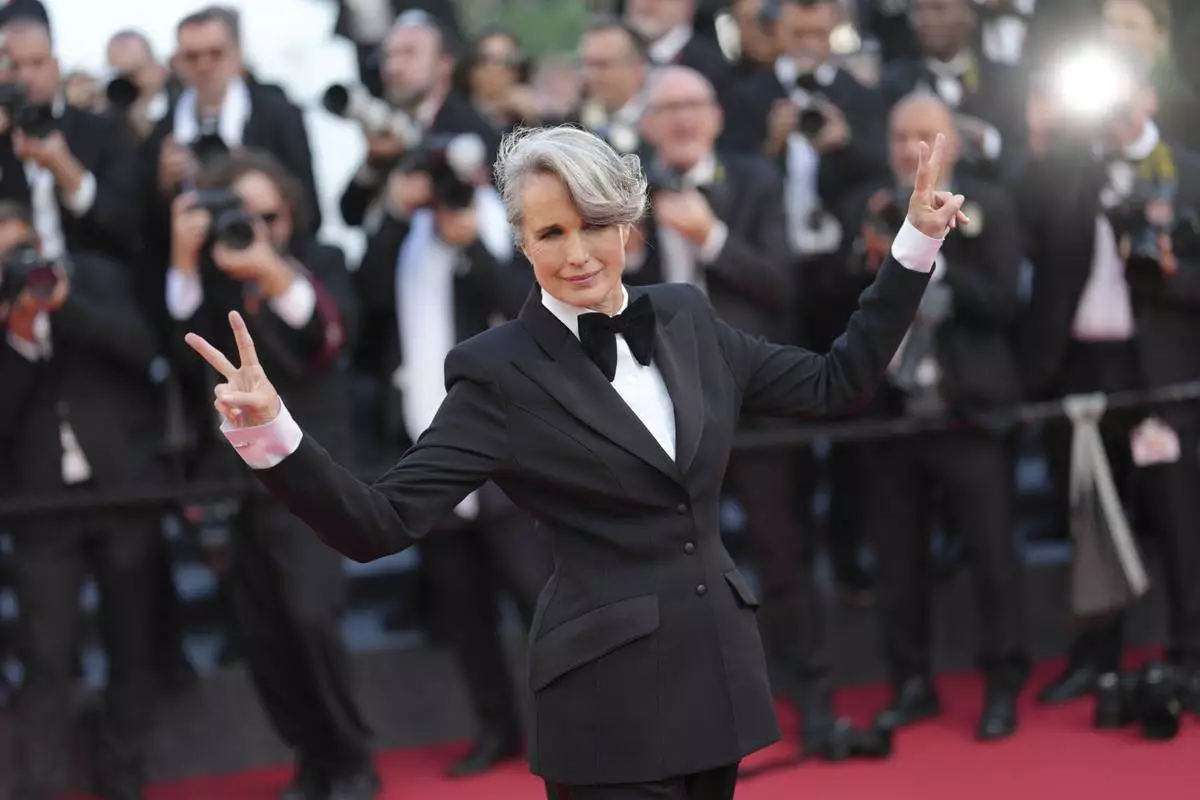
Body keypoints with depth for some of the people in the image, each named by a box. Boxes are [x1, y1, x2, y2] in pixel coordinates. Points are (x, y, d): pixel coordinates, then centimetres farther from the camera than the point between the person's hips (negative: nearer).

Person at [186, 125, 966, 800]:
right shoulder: (502, 372, -9)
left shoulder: (686, 318, 7)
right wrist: (270, 434, -32)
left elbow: (837, 383, 15)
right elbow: (381, 523, -15)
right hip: (610, 696, -5)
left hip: (719, 670, 5)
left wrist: (917, 243, 12)